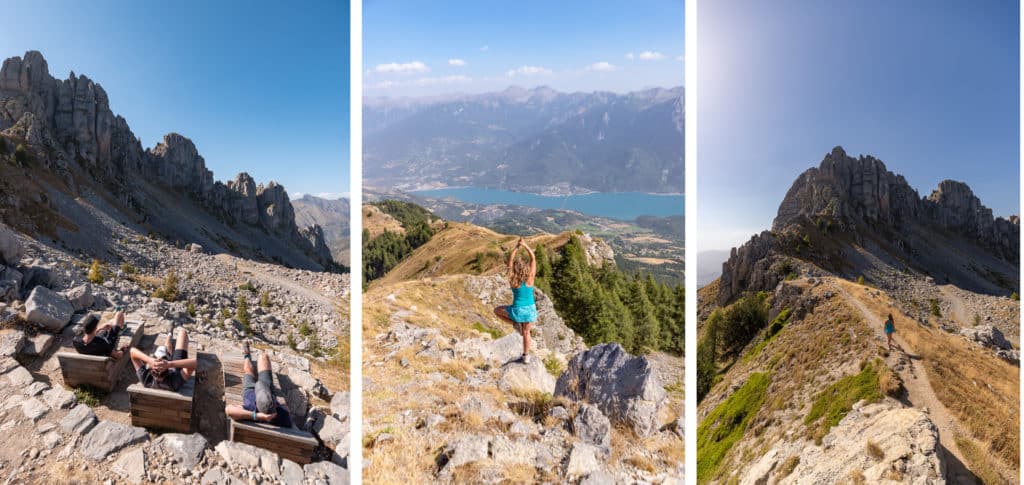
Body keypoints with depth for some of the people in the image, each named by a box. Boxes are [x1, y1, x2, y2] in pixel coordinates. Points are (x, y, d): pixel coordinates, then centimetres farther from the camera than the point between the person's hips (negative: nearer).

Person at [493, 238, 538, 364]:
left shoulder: (512, 279, -14)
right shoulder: (530, 278, -14)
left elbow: (509, 260, -3)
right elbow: (533, 258, -6)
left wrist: (516, 248, 1)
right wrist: (525, 245, -4)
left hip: (517, 310, -2)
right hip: (530, 309, 2)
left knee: (497, 310, 23)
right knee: (526, 332, 21)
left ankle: (515, 324, 12)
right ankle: (526, 356, 27)